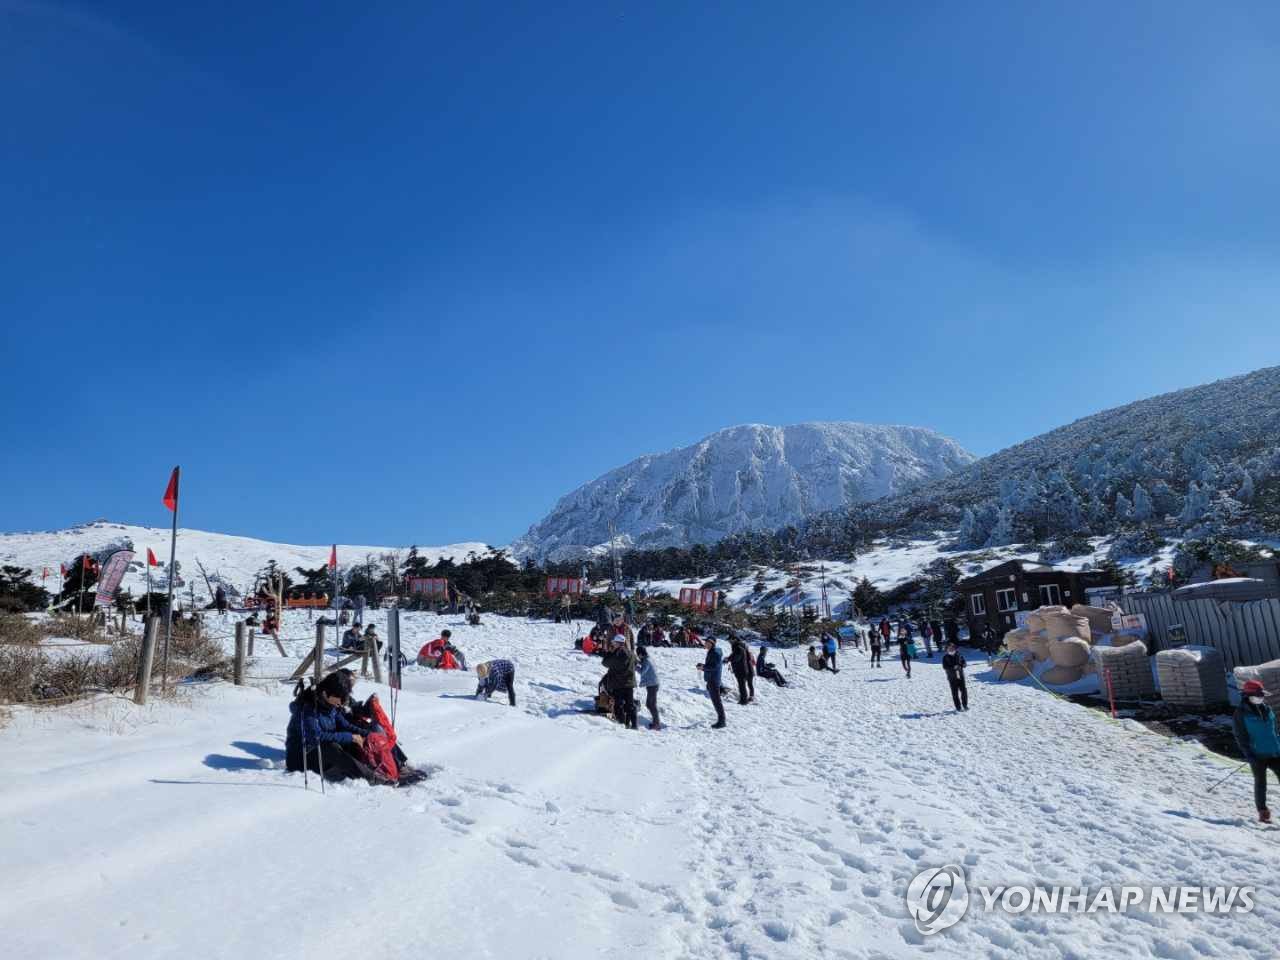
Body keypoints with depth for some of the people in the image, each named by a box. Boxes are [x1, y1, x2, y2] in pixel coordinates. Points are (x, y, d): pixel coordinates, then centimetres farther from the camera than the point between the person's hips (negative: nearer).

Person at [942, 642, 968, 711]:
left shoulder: (958, 655, 3)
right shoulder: (945, 657, -4)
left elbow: (963, 662, 9)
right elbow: (945, 667, -10)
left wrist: (963, 665, -14)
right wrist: (953, 668, -23)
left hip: (960, 675, 2)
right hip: (952, 677, -2)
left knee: (963, 690, 0)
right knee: (955, 692, 0)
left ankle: (965, 705, 17)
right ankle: (958, 706, 10)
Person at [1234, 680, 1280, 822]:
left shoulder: (1267, 710, 9)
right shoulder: (1241, 714, -8)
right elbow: (1240, 737, -9)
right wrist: (1248, 755, -15)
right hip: (1257, 755, -5)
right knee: (1260, 783, 3)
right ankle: (1263, 812, 14)